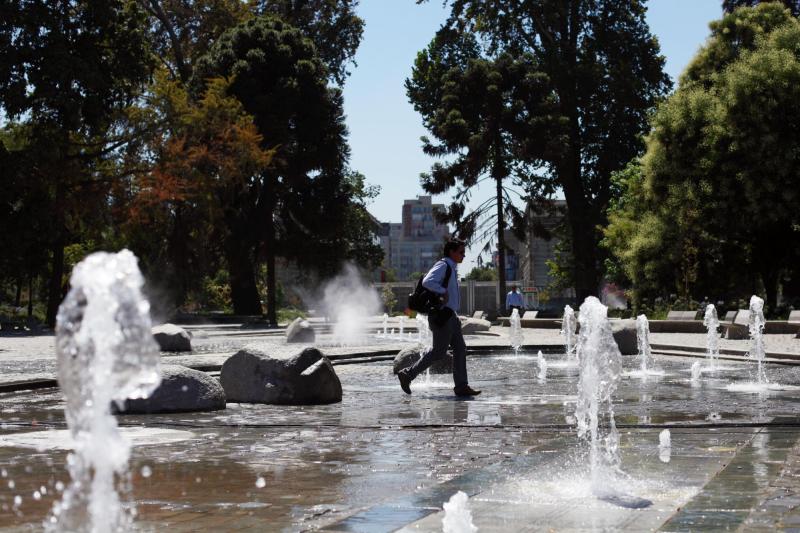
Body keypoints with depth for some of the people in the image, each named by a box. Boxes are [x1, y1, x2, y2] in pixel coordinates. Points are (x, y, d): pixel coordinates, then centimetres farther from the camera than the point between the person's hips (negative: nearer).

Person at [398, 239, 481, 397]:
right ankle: (408, 374, 2)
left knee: (460, 349, 5)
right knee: (439, 351, -6)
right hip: (441, 315, -10)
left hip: (450, 315, 10)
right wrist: (443, 292, -23)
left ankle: (461, 386, 5)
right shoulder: (443, 266, -13)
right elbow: (427, 282, -29)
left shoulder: (452, 268, 18)